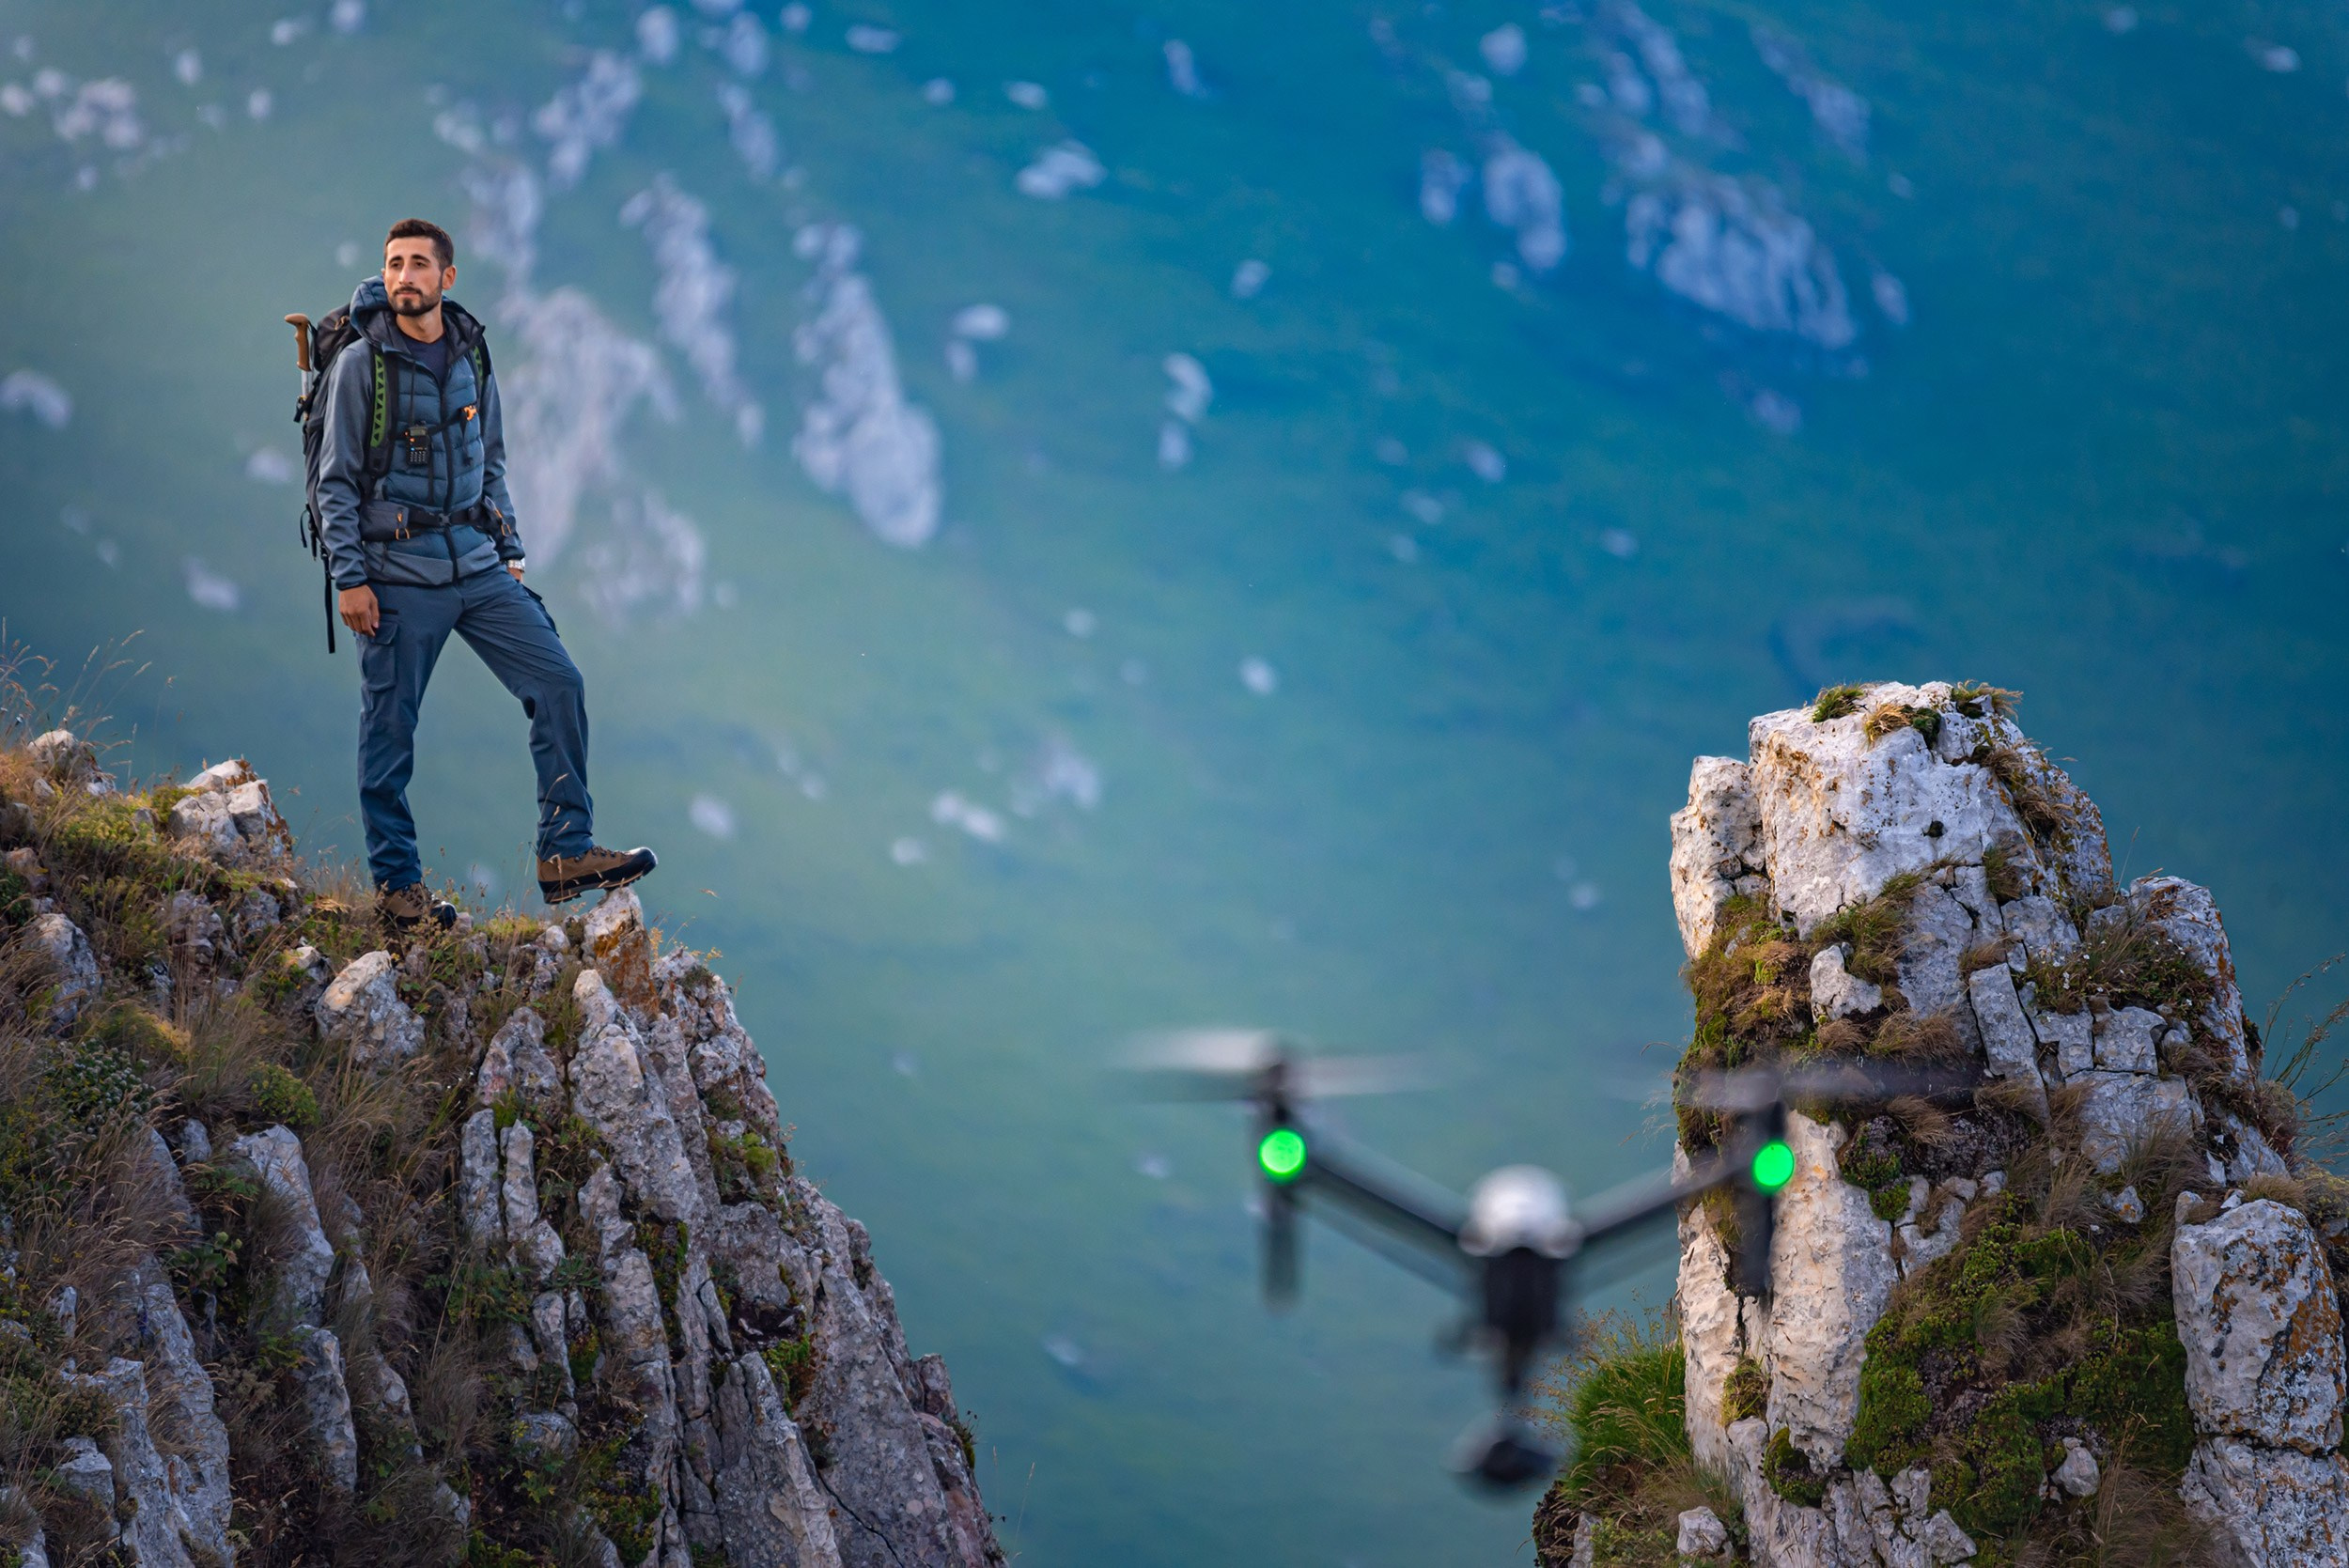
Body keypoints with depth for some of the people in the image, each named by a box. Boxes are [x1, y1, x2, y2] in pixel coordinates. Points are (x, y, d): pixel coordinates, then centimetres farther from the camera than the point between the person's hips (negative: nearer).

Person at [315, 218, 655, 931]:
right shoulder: (362, 365, -6)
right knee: (389, 731, -1)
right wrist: (349, 578, -12)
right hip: (398, 572, -5)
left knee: (558, 683, -4)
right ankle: (396, 886, 9)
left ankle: (565, 852, 0)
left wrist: (510, 550, 15)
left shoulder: (471, 358, 9)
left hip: (477, 564, 5)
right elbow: (336, 482, -6)